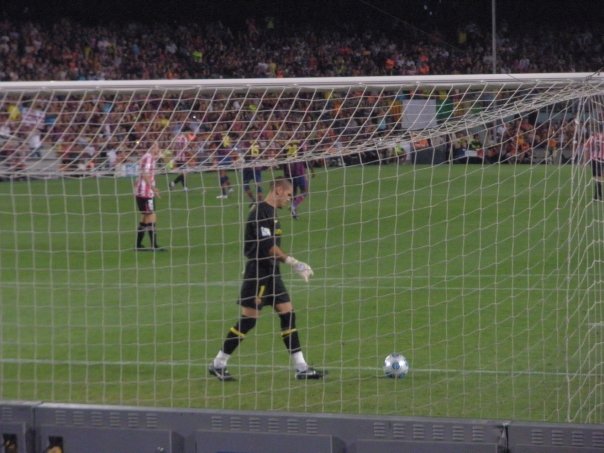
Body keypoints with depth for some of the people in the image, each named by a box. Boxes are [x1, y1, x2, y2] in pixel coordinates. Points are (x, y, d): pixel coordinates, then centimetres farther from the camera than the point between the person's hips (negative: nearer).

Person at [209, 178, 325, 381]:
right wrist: (293, 262, -20)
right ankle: (218, 364, 6)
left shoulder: (271, 212, 14)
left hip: (271, 273, 10)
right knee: (248, 320, -5)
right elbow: (266, 246, -22)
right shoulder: (260, 212, -16)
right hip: (258, 273, -10)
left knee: (288, 314, 5)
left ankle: (301, 368, 6)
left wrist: (296, 265, 15)